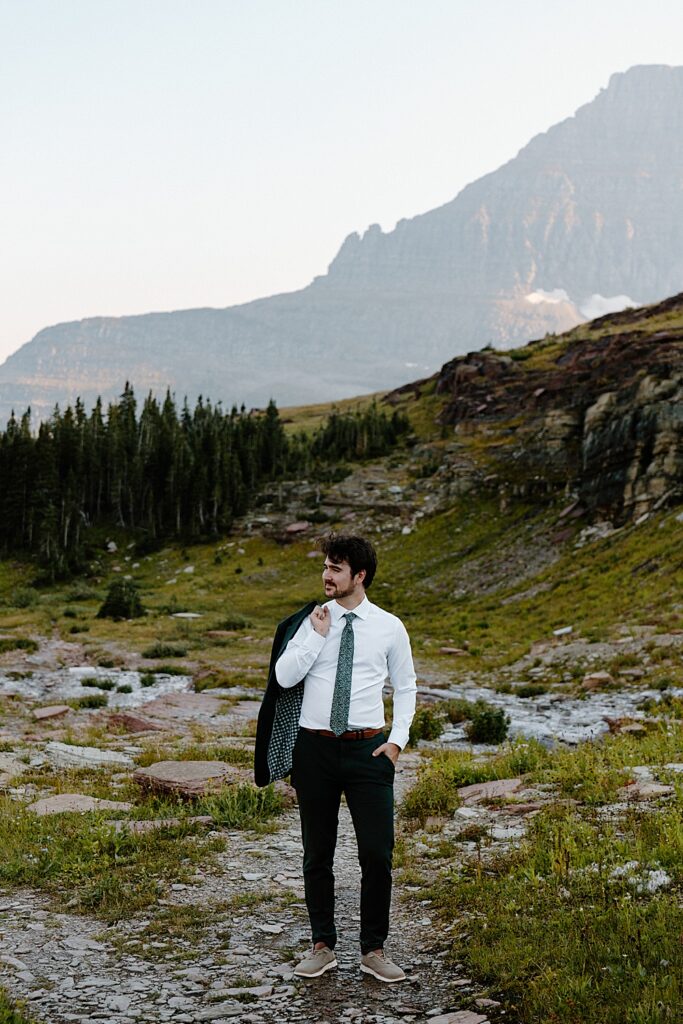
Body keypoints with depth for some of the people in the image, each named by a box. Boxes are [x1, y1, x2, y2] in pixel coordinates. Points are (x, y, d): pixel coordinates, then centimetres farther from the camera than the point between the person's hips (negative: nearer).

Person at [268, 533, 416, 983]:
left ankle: (374, 950, 13)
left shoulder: (389, 627, 2)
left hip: (368, 748, -1)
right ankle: (323, 946, 23)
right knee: (318, 854, 10)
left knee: (378, 853, -3)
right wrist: (319, 636, -12)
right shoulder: (310, 622, 2)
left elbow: (406, 686, 11)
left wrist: (399, 739, 2)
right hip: (315, 747, 1)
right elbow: (284, 676, -7)